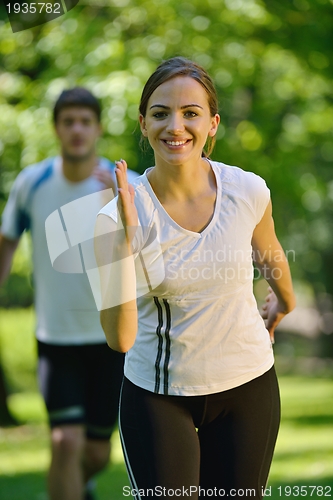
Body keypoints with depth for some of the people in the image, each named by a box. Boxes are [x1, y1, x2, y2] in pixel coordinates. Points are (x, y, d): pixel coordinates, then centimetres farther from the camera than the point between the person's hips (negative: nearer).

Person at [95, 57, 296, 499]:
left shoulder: (248, 192, -12)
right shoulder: (117, 217, -18)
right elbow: (121, 338, -25)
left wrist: (284, 301, 30)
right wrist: (124, 238, -32)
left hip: (247, 388, 2)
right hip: (158, 395, -2)